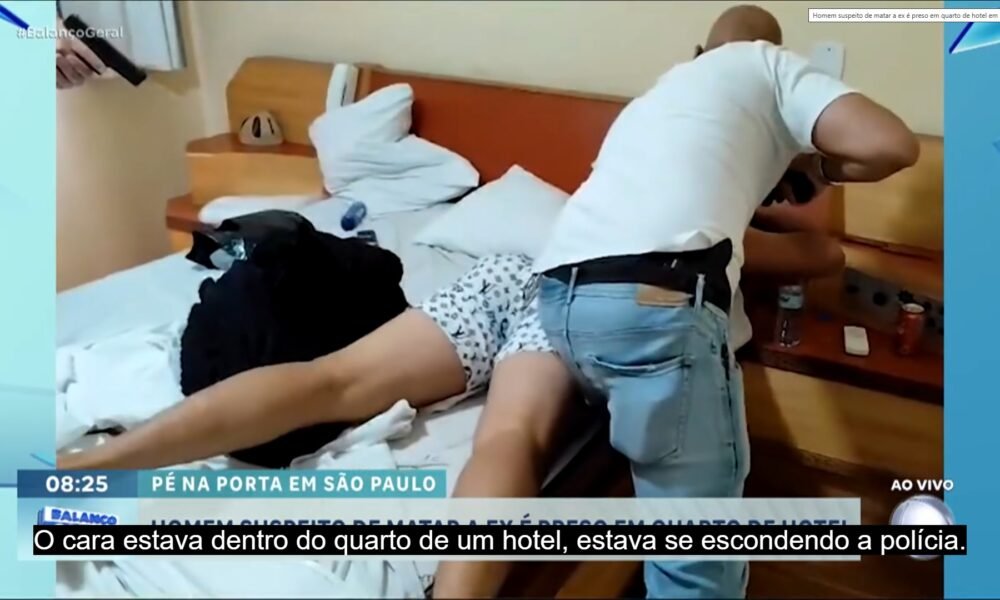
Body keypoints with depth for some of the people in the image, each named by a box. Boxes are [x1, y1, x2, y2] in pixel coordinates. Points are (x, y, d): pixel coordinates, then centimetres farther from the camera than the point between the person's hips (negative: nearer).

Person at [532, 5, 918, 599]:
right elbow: (891, 144, 5)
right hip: (656, 301, -7)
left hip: (562, 293, 8)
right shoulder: (769, 64, 20)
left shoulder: (661, 91, 38)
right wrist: (820, 168, 26)